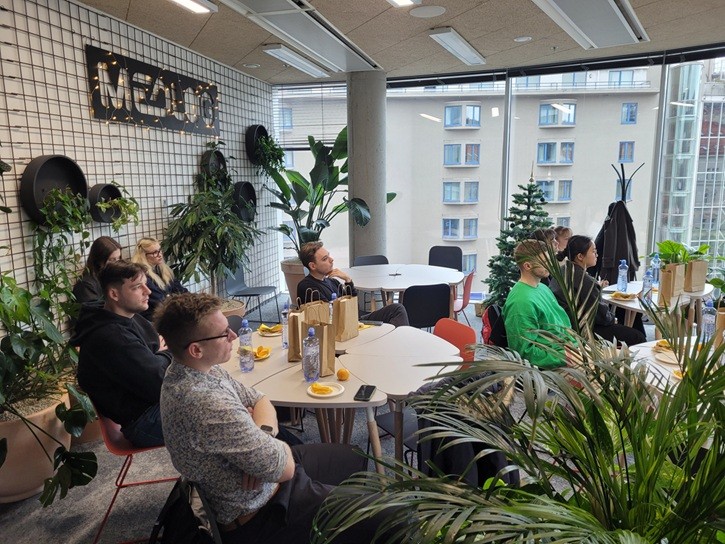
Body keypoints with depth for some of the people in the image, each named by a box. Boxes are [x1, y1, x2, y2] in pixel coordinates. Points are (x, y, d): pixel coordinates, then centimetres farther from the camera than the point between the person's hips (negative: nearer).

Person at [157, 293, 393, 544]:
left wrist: (262, 435, -16)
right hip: (259, 513, -9)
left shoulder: (191, 370, -6)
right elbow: (284, 468, -27)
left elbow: (260, 401, 4)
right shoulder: (208, 404, -36)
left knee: (353, 458, 22)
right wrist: (266, 436, -7)